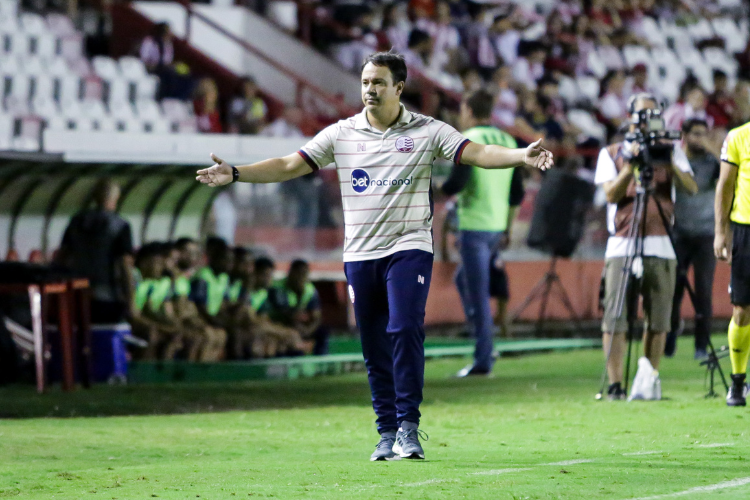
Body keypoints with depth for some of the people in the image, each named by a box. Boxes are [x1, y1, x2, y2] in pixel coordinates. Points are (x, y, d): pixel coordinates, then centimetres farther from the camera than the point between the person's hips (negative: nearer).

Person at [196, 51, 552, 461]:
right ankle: (387, 433, 13)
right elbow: (289, 166, 7)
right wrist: (235, 173, -3)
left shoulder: (427, 131, 0)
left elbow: (479, 154, -8)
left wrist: (522, 156, -25)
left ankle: (408, 427, -12)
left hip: (409, 248, -3)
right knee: (374, 346, 4)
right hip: (360, 254, 3)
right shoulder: (341, 134, 6)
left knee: (405, 330, -18)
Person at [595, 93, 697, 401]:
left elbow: (691, 188, 0)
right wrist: (630, 165, -15)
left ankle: (650, 379, 10)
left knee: (658, 321, 2)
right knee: (615, 318, -9)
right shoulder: (612, 154, 10)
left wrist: (669, 163, -15)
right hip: (622, 245, -2)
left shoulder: (670, 151, 14)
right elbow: (611, 194, -4)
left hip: (660, 246, 2)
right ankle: (615, 385, -8)